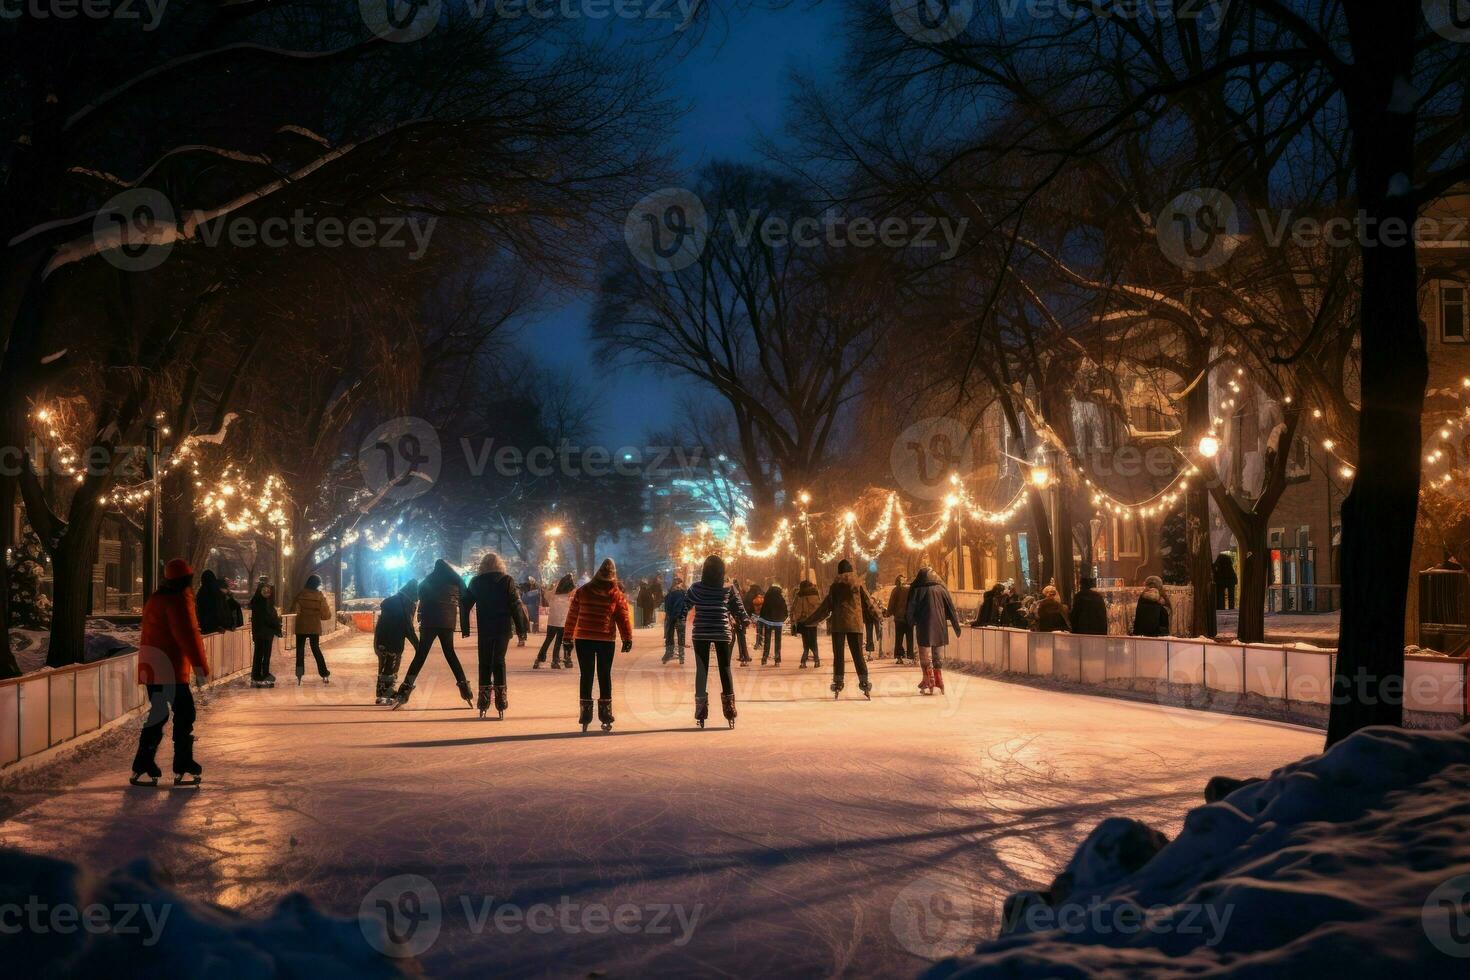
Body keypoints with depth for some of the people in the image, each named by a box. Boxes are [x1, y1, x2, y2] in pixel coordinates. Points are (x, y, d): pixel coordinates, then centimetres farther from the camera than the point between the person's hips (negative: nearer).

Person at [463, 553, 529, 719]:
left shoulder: (476, 582, 3)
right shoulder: (507, 581, -3)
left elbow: (465, 604, 3)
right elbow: (516, 605, -8)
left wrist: (465, 628, 9)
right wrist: (521, 629, -5)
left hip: (484, 629, 1)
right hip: (503, 628, -1)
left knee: (484, 662, 8)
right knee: (499, 661, 8)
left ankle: (484, 702, 4)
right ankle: (501, 698, 1)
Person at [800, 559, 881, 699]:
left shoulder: (835, 585, 3)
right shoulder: (857, 584, 2)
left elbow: (826, 606, 4)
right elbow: (867, 601, 11)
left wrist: (809, 621, 11)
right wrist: (877, 612, 30)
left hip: (838, 624, 0)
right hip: (855, 624, 0)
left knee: (838, 655, 6)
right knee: (858, 655, 3)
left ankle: (838, 683, 2)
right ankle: (864, 683, -4)